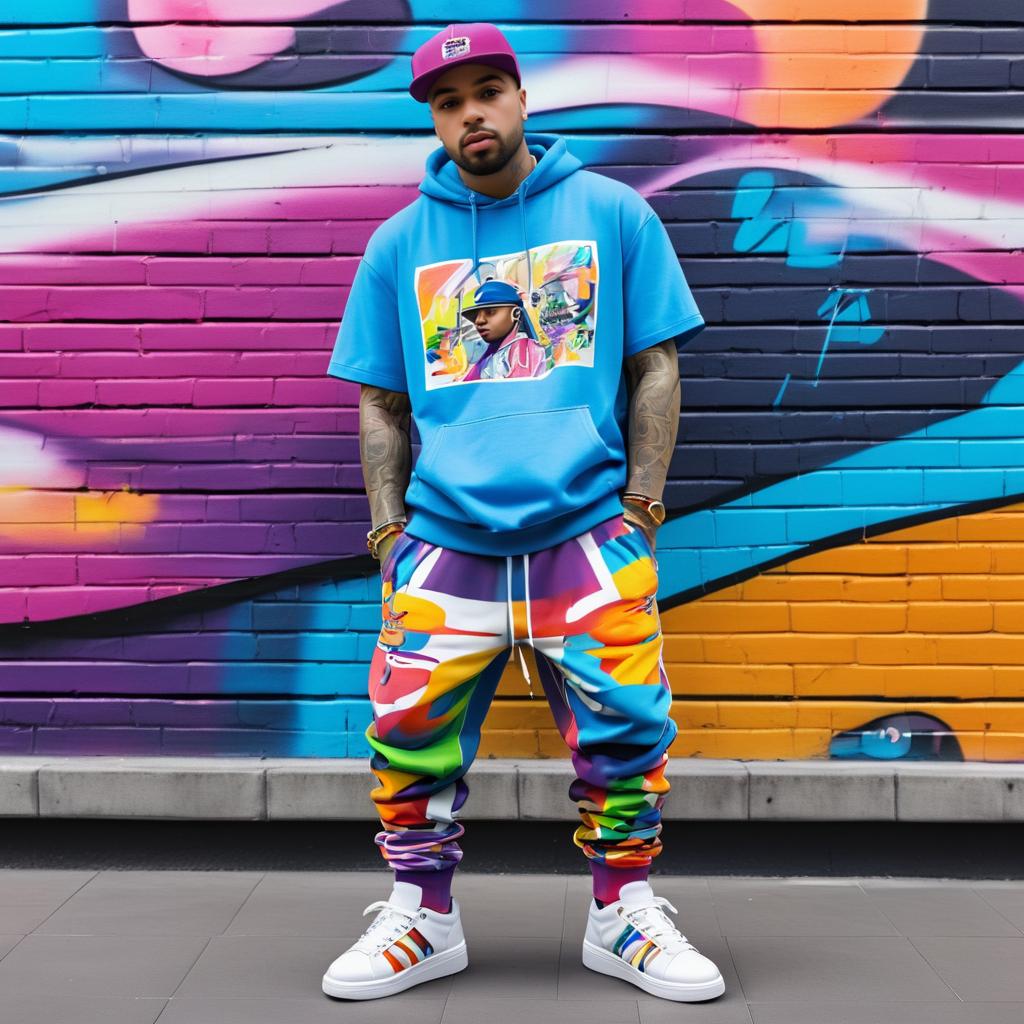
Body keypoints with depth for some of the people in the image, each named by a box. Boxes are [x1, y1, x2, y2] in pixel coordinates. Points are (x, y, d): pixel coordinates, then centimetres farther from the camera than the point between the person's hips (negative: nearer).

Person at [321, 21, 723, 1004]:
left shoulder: (613, 213, 8)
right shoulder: (399, 243, 12)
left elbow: (655, 368, 8)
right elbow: (380, 403, 15)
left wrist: (639, 506, -1)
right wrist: (389, 528, 5)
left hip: (587, 531, -1)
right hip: (443, 535, 2)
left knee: (624, 726, -3)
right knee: (410, 727, -2)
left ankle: (624, 916, 17)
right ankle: (421, 919, 17)